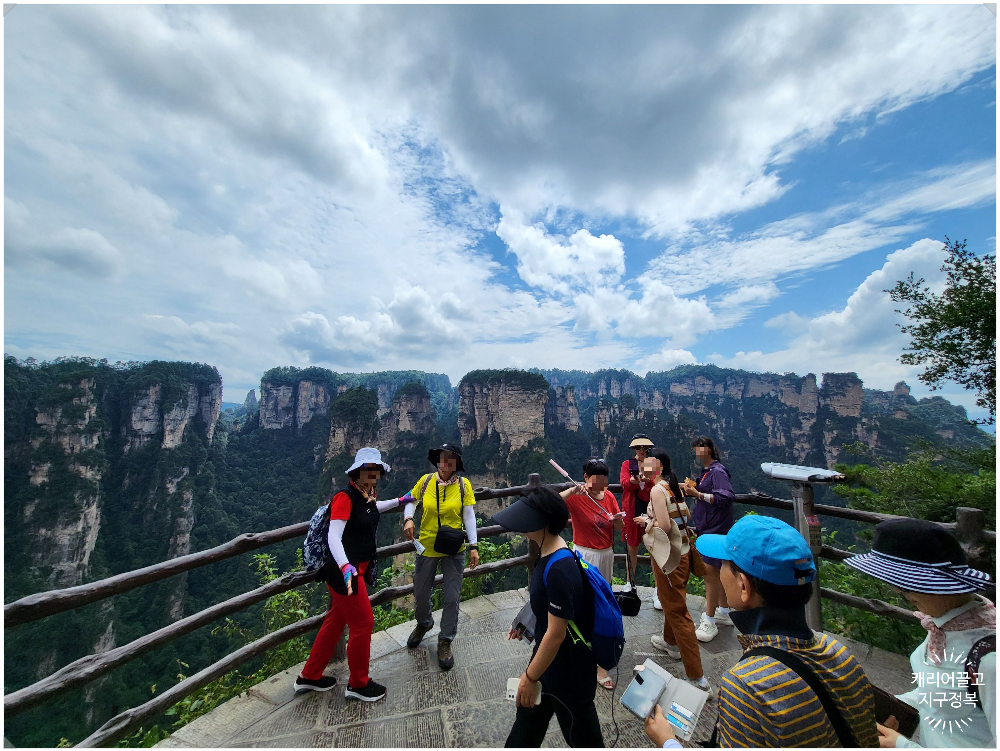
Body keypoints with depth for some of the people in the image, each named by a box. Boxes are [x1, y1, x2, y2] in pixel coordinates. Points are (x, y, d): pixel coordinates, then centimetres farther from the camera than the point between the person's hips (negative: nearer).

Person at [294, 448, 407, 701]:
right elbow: (333, 537, -31)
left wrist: (400, 501, 31)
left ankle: (309, 676, 42)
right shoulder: (345, 497, -24)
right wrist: (346, 568, -44)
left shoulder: (367, 495, 1)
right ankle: (358, 684, 28)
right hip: (343, 571, -9)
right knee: (362, 623, 5)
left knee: (336, 619, 22)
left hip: (359, 568, 9)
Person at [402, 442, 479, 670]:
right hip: (427, 547, 2)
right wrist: (408, 519, -13)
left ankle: (445, 641, 32)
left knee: (452, 597, 7)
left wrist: (474, 546, -12)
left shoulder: (463, 484, -11)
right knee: (420, 594, 18)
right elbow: (410, 501, 6)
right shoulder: (426, 481, -9)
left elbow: (469, 516, -9)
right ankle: (424, 624, 51)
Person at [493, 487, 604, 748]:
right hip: (547, 657, 8)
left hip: (568, 670, -8)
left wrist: (531, 677, -16)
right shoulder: (548, 551, -7)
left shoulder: (559, 570, -35)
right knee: (526, 729, 27)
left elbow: (556, 633, -27)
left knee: (581, 735, 21)